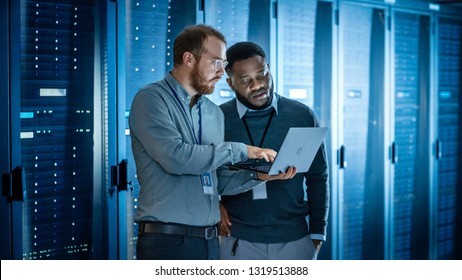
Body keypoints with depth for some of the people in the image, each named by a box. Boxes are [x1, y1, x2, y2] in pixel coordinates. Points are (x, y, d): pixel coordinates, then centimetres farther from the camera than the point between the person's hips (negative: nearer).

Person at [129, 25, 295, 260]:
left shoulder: (214, 113, 14)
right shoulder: (151, 99, -6)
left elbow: (219, 181, 15)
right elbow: (175, 157, -21)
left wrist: (257, 175, -3)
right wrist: (240, 150, -15)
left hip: (210, 240, 6)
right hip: (168, 240, -6)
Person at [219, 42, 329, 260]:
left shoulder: (302, 116, 1)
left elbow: (318, 178, 7)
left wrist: (317, 231, 4)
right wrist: (214, 206, -8)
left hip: (294, 239, 1)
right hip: (237, 240, 0)